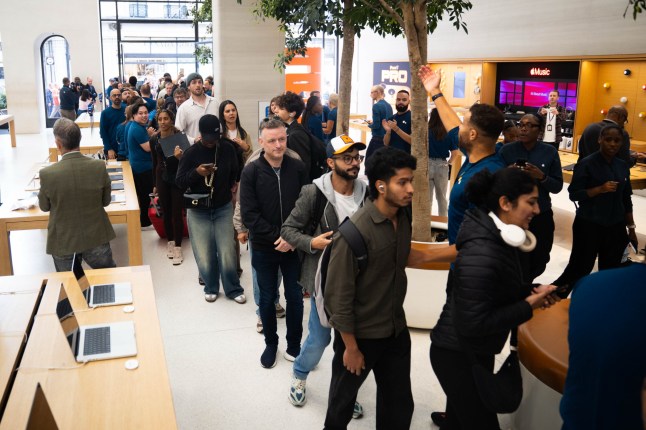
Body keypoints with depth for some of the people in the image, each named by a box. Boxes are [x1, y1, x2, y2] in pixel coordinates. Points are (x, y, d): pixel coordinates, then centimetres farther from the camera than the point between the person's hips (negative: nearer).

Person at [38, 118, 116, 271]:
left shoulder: (47, 173, -19)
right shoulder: (99, 166, -15)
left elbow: (44, 207, -1)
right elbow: (106, 201, -1)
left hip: (62, 241, -1)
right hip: (96, 237, 1)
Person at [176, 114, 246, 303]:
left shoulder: (227, 148, -4)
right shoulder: (191, 153, -9)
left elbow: (235, 171, 14)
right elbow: (179, 182, -9)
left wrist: (233, 185, 2)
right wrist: (196, 172, -25)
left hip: (223, 208, 1)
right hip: (198, 211, -1)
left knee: (227, 252, 0)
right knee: (204, 254, 4)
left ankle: (233, 289, 19)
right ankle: (211, 287, 27)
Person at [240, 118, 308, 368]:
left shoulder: (298, 168, -6)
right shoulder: (251, 172, -10)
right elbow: (249, 214, -13)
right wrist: (276, 236, -17)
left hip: (293, 246, 1)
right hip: (264, 248, -1)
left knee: (295, 297, 11)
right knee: (267, 298, 14)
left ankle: (294, 346, 29)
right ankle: (271, 344, 34)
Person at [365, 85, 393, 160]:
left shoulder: (376, 106, -14)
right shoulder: (388, 106, 9)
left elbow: (376, 125, -19)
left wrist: (369, 124, 1)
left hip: (377, 139, -8)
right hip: (387, 138, 8)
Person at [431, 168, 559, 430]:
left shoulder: (499, 238, 0)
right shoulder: (481, 254, -30)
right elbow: (473, 324, -28)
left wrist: (530, 291, -5)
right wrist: (528, 306, -21)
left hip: (475, 352, 9)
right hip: (458, 356, -9)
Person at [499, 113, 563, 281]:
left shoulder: (550, 152, -1)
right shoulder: (506, 150, -3)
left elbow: (557, 187, -1)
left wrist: (542, 177, -19)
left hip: (541, 218, 3)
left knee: (538, 265, 19)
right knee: (518, 267, -2)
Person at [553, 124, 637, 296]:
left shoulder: (623, 166, 9)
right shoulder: (586, 164, -9)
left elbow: (626, 200, 14)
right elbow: (574, 194, -12)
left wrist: (631, 227, 13)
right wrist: (600, 189, -24)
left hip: (615, 227, 6)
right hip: (589, 225, -5)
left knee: (610, 272, 10)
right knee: (579, 269, -2)